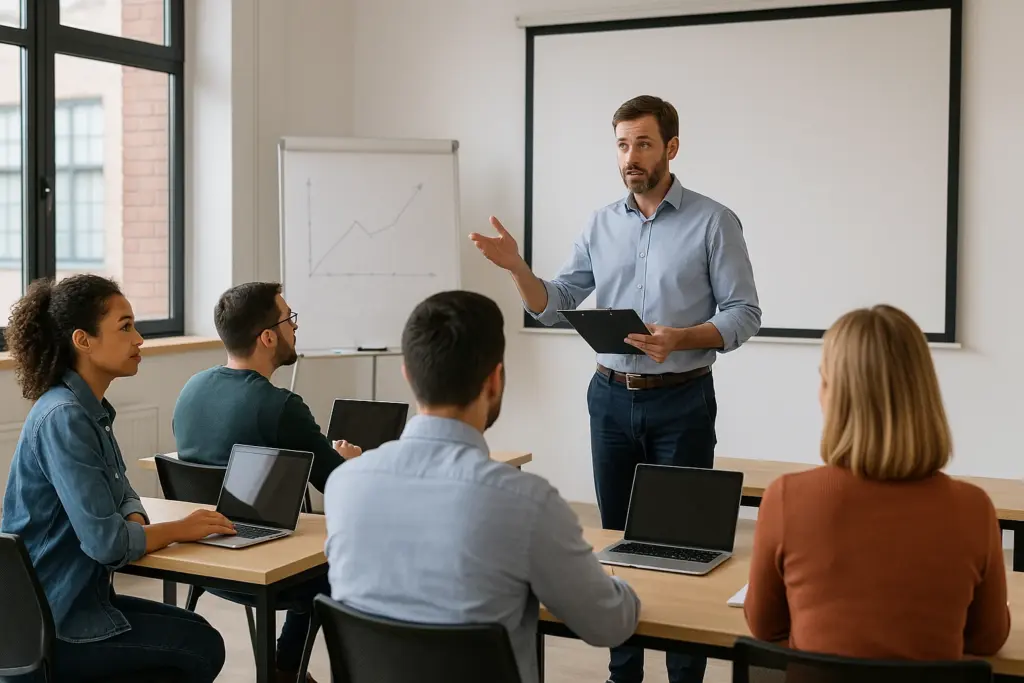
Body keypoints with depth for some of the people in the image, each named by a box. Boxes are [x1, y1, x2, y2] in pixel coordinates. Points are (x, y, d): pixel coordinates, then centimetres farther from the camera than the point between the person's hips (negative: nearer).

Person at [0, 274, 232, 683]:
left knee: (196, 630, 17)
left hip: (75, 598, 9)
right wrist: (179, 530, -12)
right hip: (50, 627, -9)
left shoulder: (90, 410, 6)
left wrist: (134, 524, -7)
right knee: (203, 648, -2)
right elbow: (106, 542, -28)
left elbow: (124, 496, 15)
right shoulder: (63, 418, -23)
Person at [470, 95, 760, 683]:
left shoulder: (713, 221, -5)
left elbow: (744, 315, -7)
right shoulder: (602, 225, 7)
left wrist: (681, 338, -24)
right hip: (612, 398, 4)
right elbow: (553, 306, 6)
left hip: (681, 401, -4)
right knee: (617, 536, 10)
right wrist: (518, 267, -13)